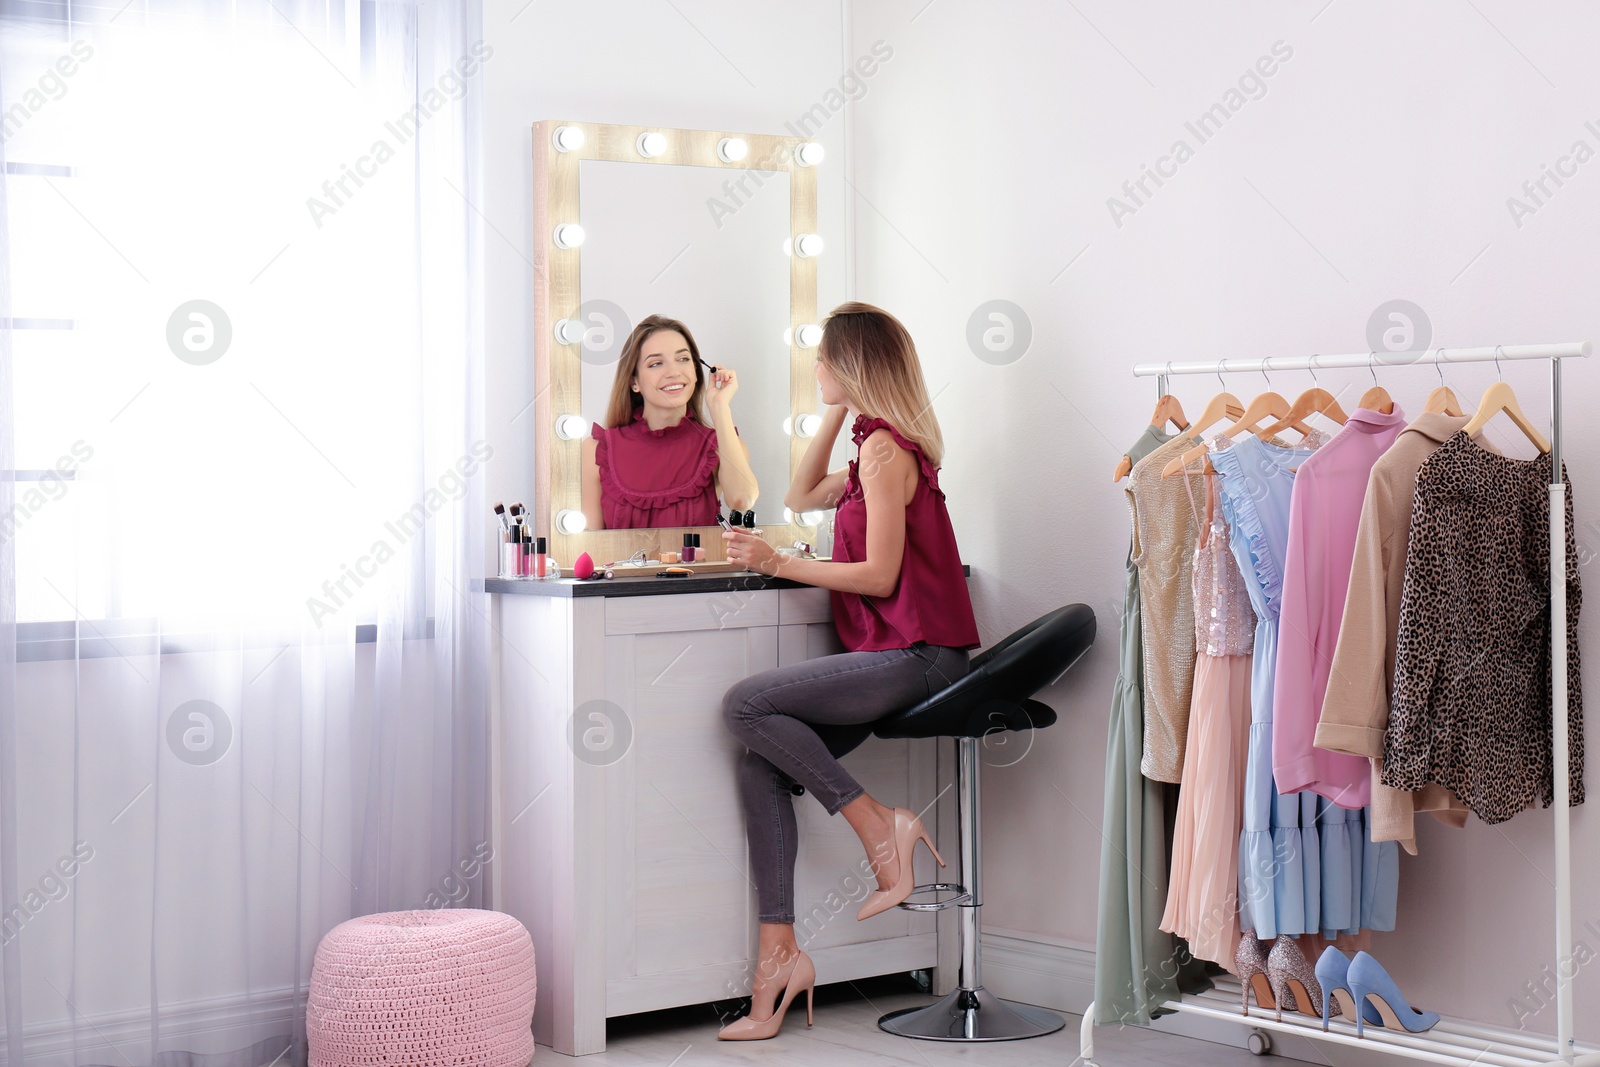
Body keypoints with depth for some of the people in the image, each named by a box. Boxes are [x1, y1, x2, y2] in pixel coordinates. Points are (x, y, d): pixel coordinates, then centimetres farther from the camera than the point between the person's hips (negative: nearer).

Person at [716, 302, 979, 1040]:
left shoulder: (886, 449, -12)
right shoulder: (877, 444, 18)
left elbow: (880, 575, -16)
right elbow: (801, 498, 32)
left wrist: (778, 564, -9)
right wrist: (836, 414, 23)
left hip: (913, 656, -10)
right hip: (893, 655, 10)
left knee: (746, 705, -20)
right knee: (761, 764, -3)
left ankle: (879, 824, -12)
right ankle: (779, 950, -6)